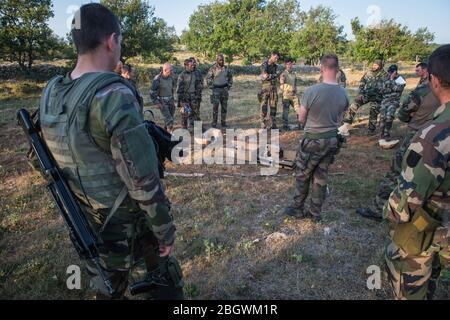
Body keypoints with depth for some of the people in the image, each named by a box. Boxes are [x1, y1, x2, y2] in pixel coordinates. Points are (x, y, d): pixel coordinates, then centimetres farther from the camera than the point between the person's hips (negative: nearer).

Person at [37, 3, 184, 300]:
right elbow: (144, 180, -24)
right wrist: (166, 230, -13)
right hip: (129, 227, -6)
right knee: (164, 288, 18)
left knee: (105, 290, 27)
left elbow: (58, 159, 8)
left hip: (86, 227, 7)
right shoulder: (114, 96, -26)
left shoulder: (50, 94, -2)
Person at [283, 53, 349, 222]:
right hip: (332, 139, 5)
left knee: (303, 176, 12)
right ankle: (315, 213, 26)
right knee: (321, 177, 15)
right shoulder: (343, 93, -3)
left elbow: (301, 119, -8)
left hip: (313, 140, -5)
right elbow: (339, 120, 8)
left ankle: (298, 209, 25)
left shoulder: (311, 91, -20)